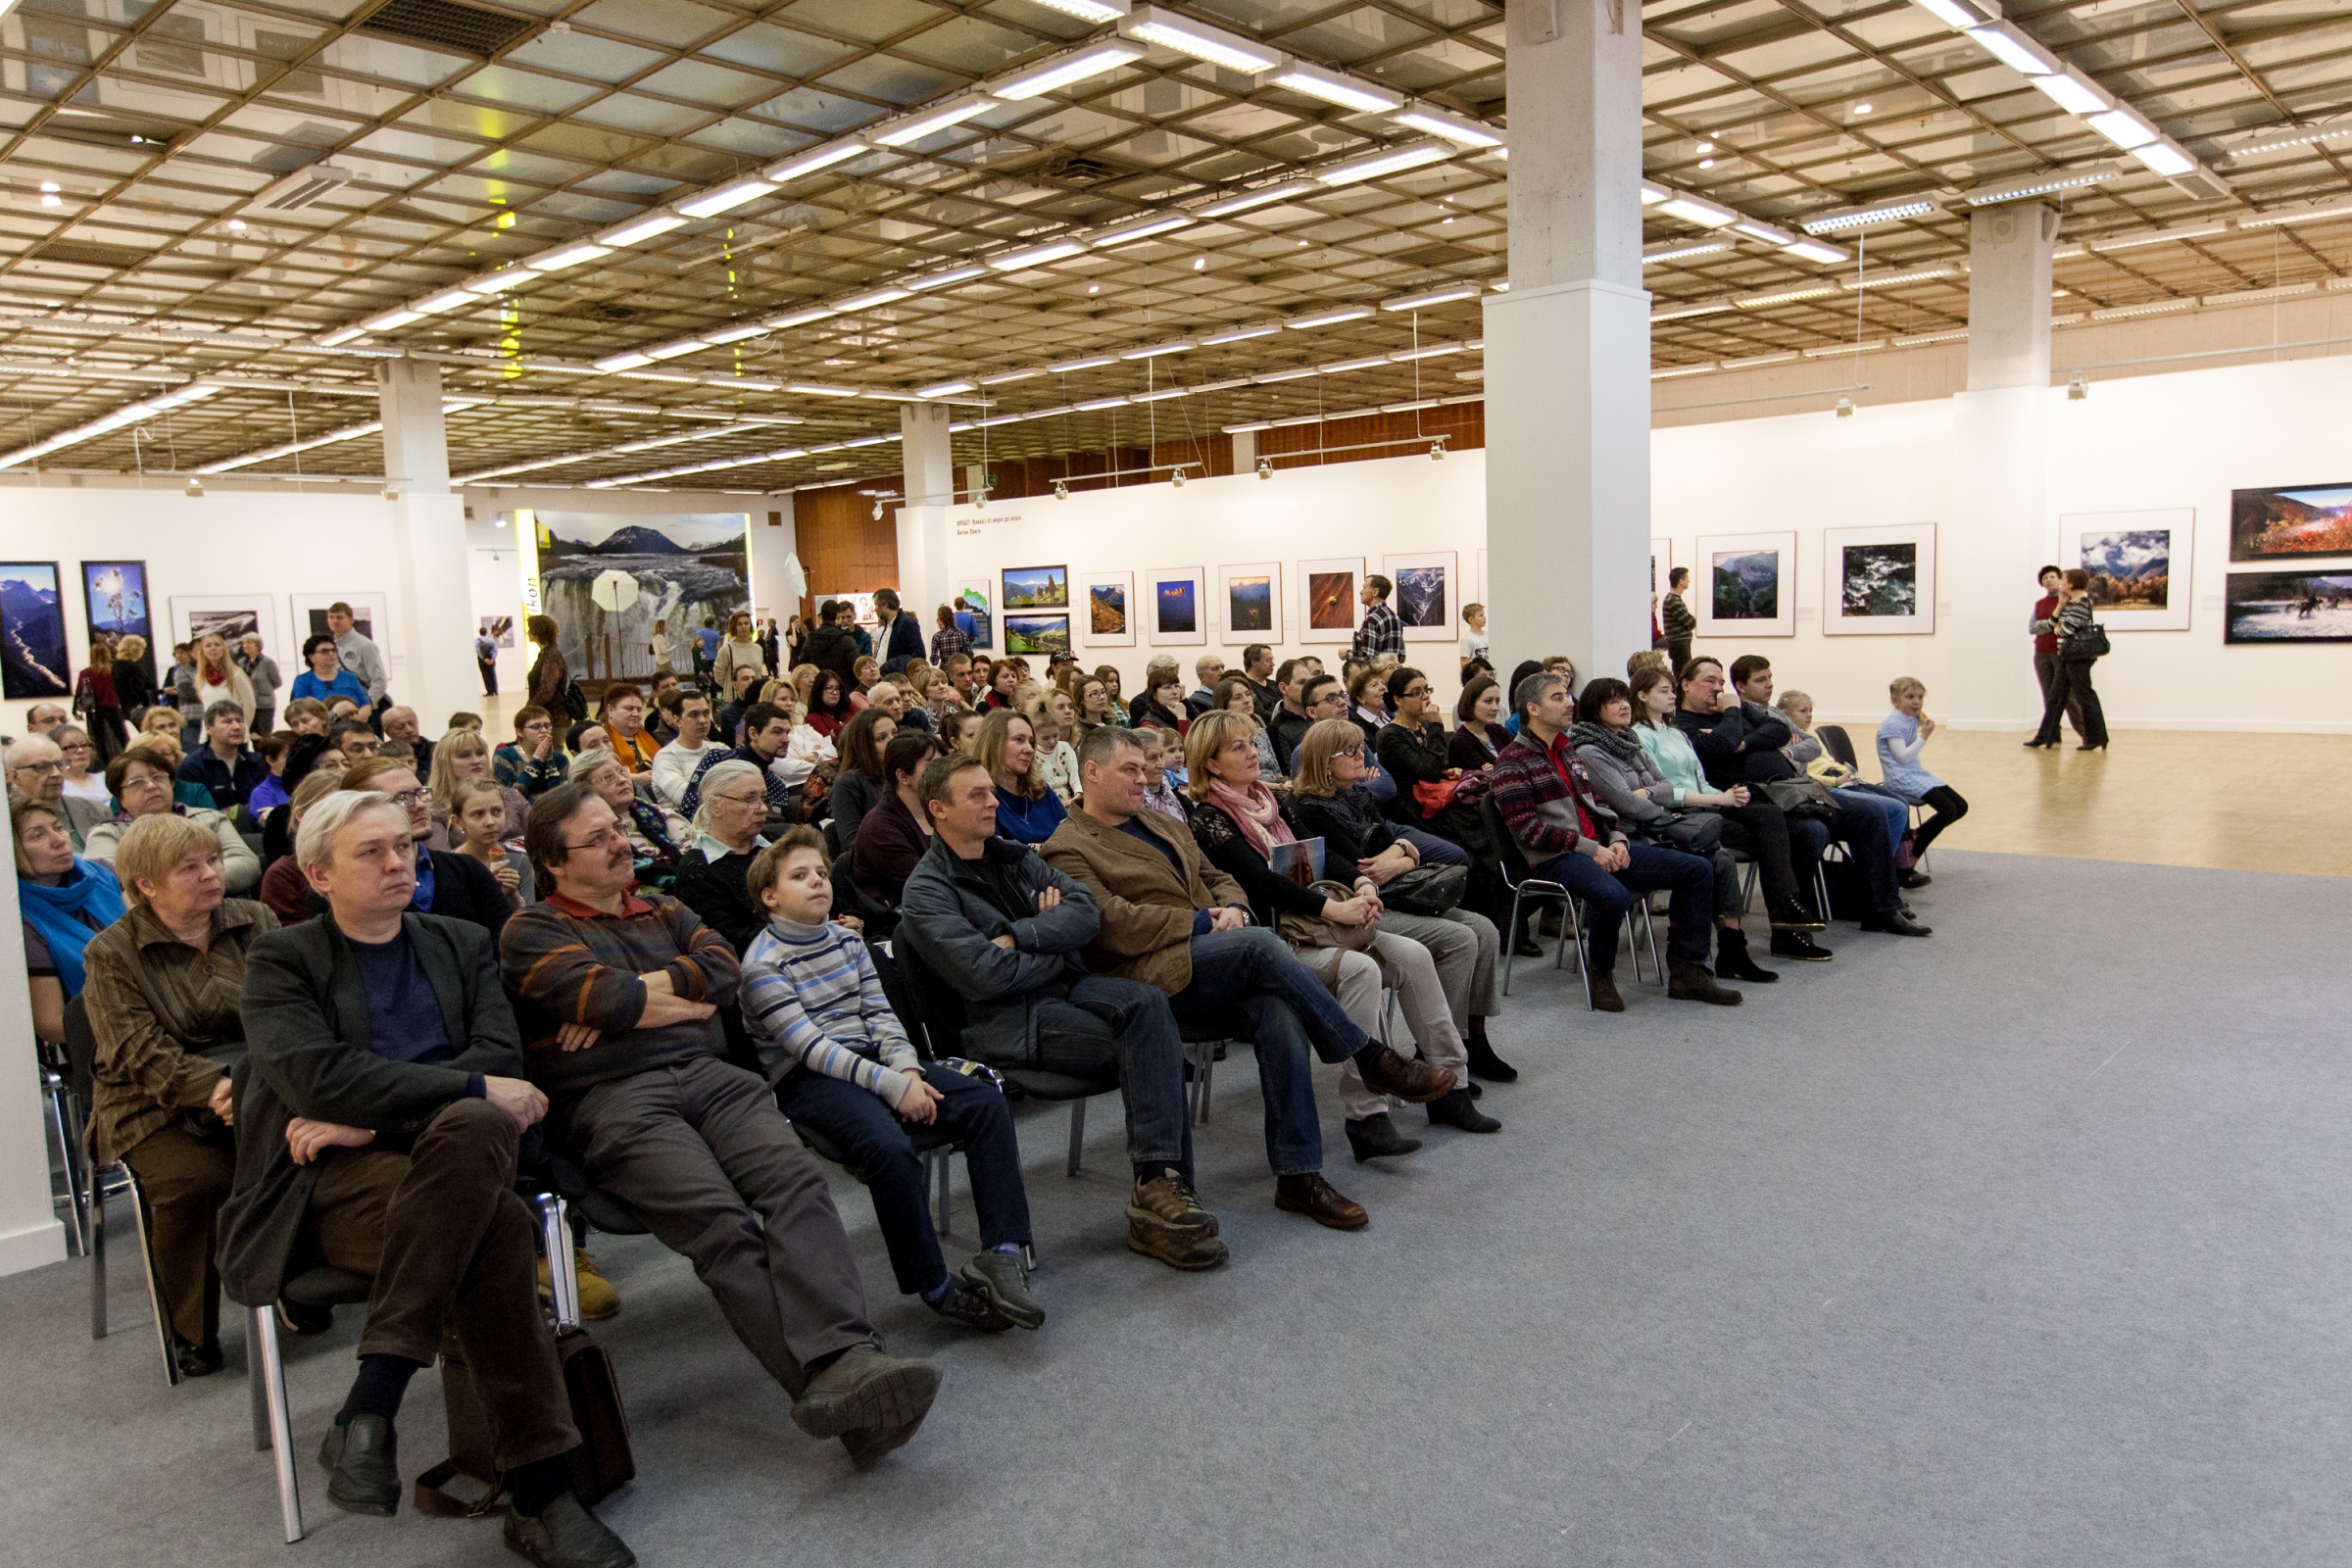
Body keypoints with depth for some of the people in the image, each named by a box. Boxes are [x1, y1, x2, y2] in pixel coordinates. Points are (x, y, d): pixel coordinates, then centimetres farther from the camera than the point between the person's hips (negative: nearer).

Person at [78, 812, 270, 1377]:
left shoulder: (254, 922, 9)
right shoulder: (111, 954, 1)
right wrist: (214, 1088, -28)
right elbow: (141, 1054, -11)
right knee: (194, 1179, -30)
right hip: (156, 1105, -2)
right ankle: (192, 1335, -6)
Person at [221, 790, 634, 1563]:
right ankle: (539, 1491, -28)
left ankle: (372, 1407, -28)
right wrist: (473, 1085, -16)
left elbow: (499, 1054, 4)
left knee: (479, 1125, -35)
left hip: (454, 1150, 3)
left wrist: (367, 1112, -10)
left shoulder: (462, 944, 20)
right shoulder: (280, 958, 10)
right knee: (493, 1224, -33)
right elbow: (313, 1075, -10)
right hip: (331, 1180, -3)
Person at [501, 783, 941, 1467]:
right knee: (722, 1222, -30)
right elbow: (601, 994, -6)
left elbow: (725, 965, 11)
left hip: (705, 1074, 5)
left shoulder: (664, 911, 30)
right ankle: (827, 1384, -39)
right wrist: (691, 997, 8)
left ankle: (847, 1364, -41)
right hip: (610, 1100, -4)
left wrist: (642, 991, -1)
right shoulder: (531, 931, 12)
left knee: (796, 1177, -27)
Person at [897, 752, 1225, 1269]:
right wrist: (1056, 942, -3)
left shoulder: (1014, 857, 19)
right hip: (1007, 1019, -6)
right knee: (1152, 1042, -26)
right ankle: (1163, 1183, -20)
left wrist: (1016, 937, -10)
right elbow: (983, 975, -16)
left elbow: (1086, 911, 4)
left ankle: (1161, 1183, -29)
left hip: (1066, 988, 6)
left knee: (1147, 1001, -27)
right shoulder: (926, 891, -2)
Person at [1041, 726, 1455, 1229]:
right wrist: (1201, 922, -12)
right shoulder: (1067, 849, 2)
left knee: (1279, 1013, -26)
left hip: (1223, 970, 6)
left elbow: (1220, 878, 27)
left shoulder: (1162, 825, 27)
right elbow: (1112, 924, -12)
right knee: (1261, 943, -31)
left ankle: (1298, 1176, -21)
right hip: (1152, 974, -6)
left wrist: (1232, 908, 2)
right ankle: (1372, 1059, -17)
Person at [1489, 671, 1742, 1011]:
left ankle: (1686, 971, 3)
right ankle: (1600, 975, -12)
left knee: (1698, 870, -1)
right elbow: (1526, 828, -14)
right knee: (1614, 895, -39)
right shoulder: (1512, 762, -5)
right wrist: (1589, 848, -17)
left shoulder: (1568, 751, 21)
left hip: (1599, 848, 9)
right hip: (1555, 858, -9)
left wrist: (1617, 840, 3)